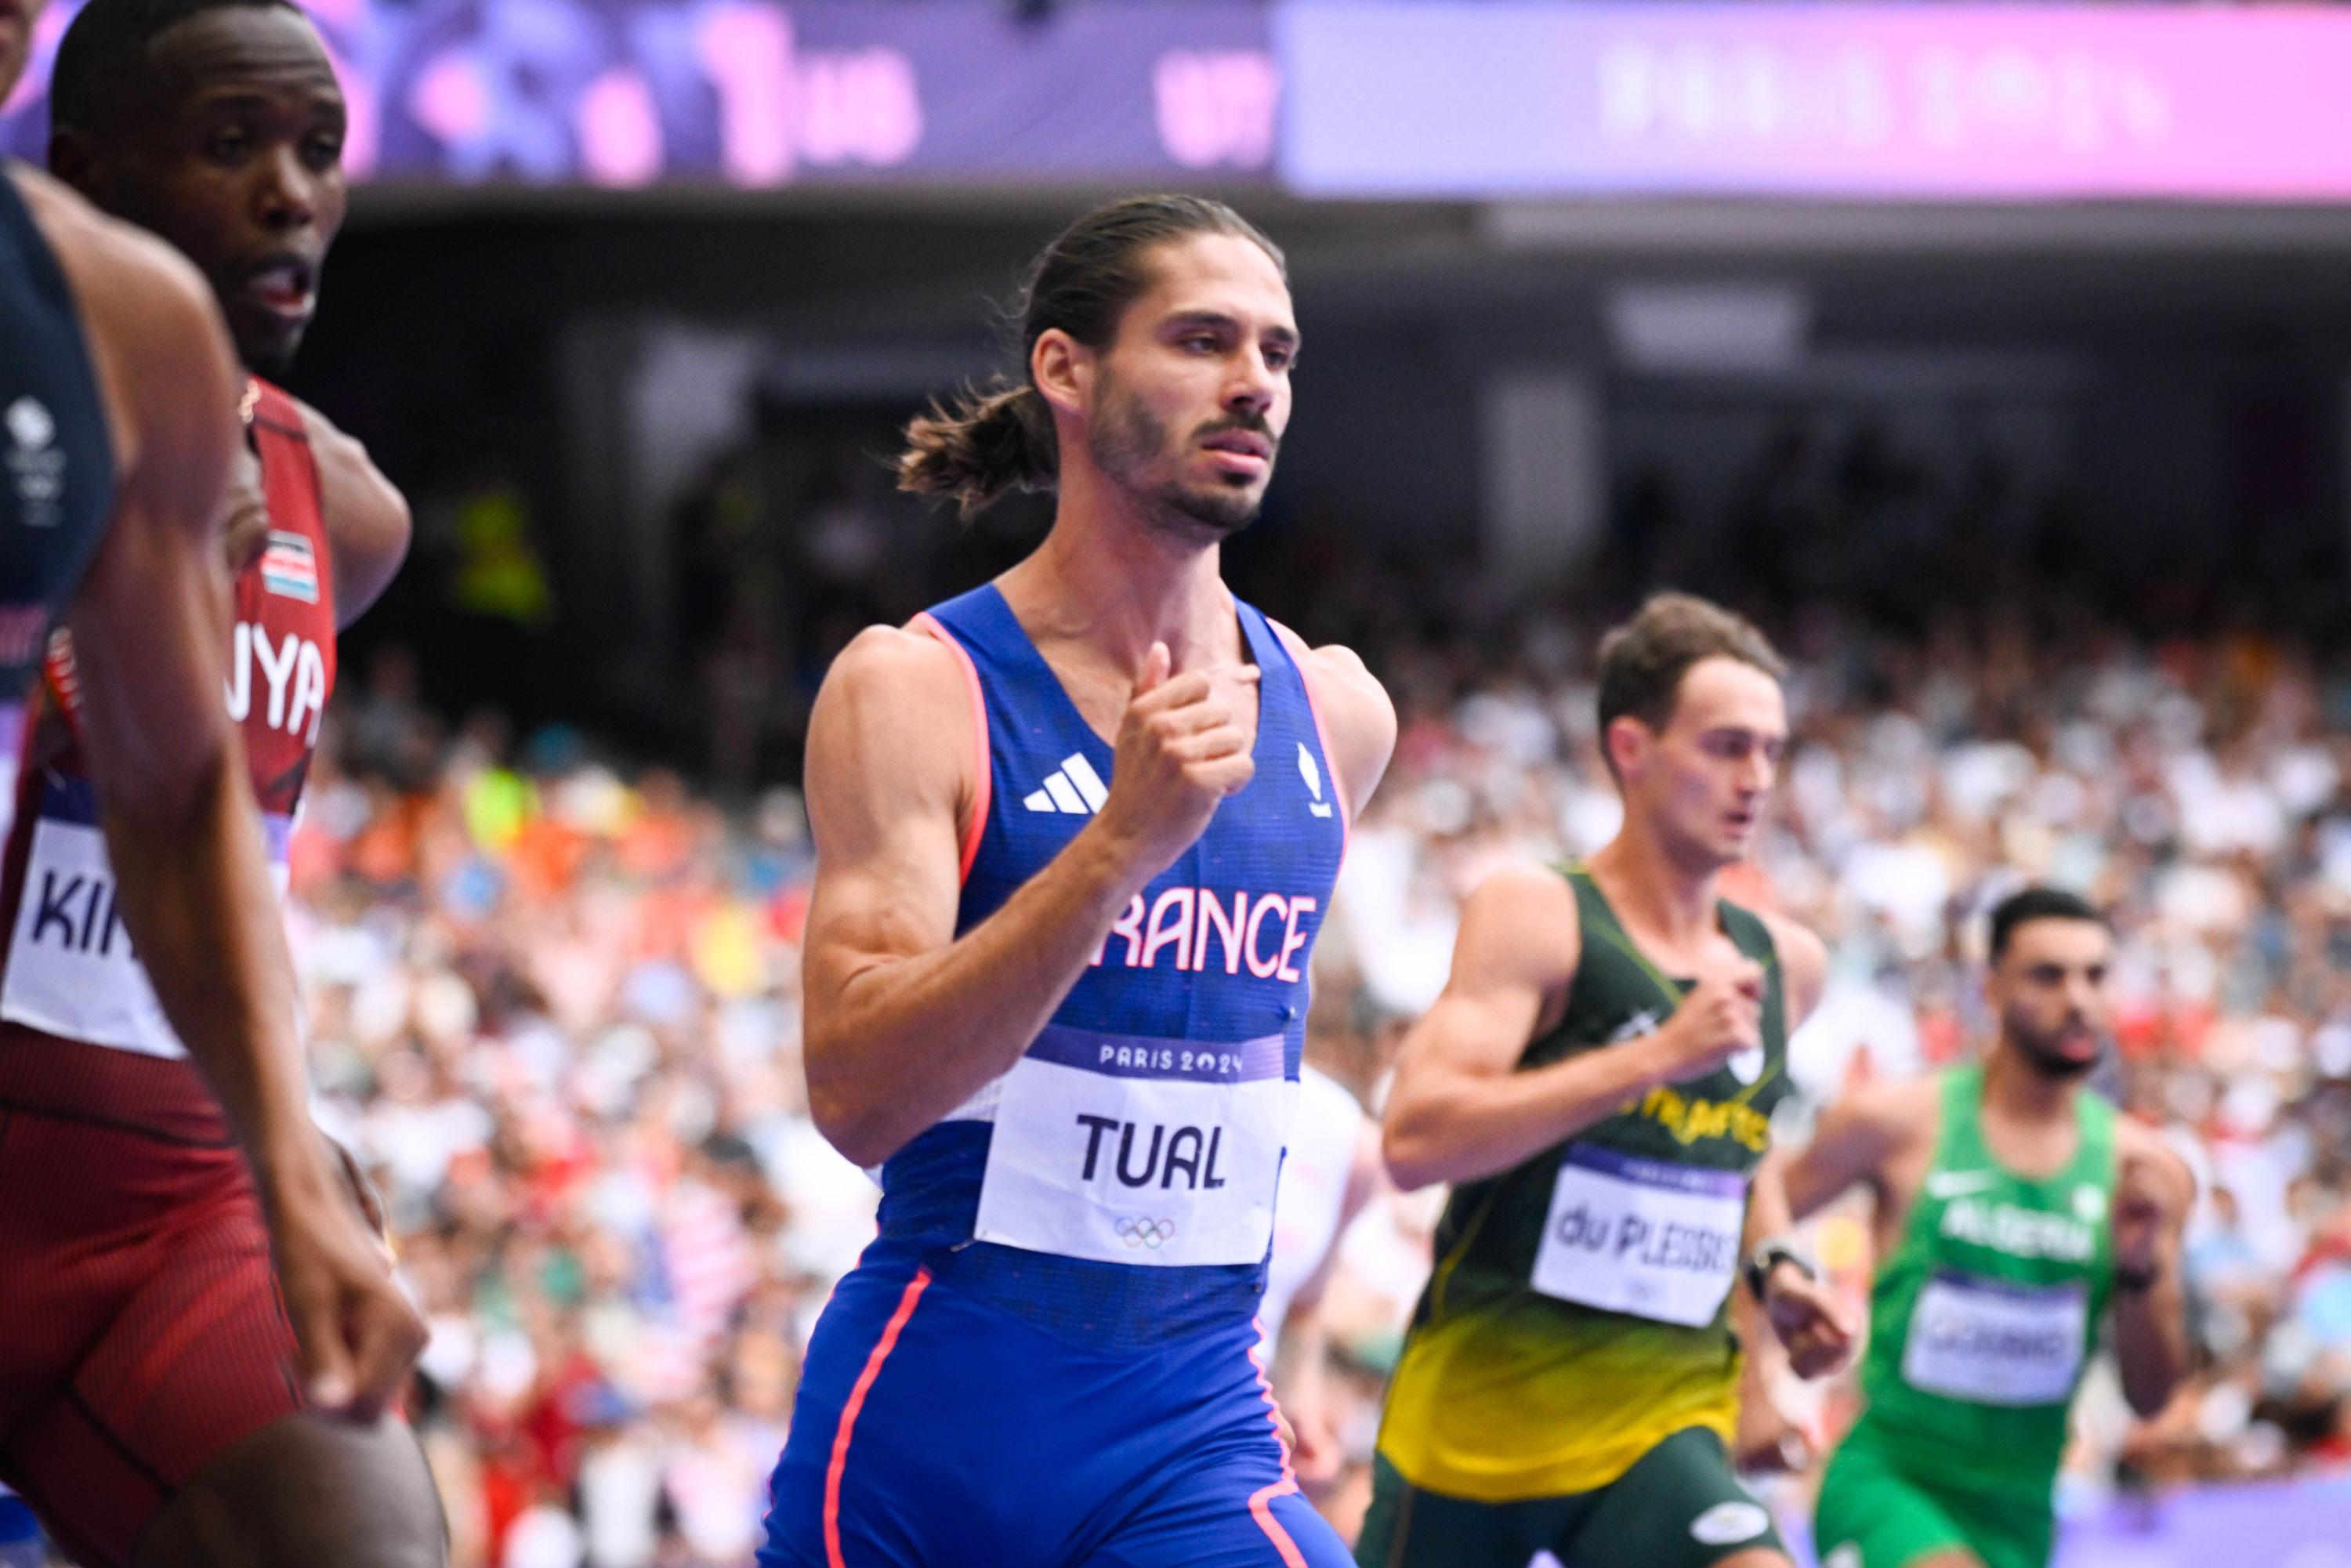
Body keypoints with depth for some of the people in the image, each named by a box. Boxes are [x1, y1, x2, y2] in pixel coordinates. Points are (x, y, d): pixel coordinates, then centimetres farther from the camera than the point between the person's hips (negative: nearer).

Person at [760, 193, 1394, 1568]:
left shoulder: (1336, 715, 5)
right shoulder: (914, 689, -9)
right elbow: (857, 1094, -20)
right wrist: (1123, 843, -28)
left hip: (1191, 1425, 3)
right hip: (930, 1417, -3)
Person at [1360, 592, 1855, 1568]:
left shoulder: (1784, 965, 8)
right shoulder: (1534, 916, -10)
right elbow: (1415, 1140, -24)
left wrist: (1773, 1268, 10)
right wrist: (1659, 1055, -25)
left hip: (1663, 1422, 4)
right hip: (1476, 1413, -3)